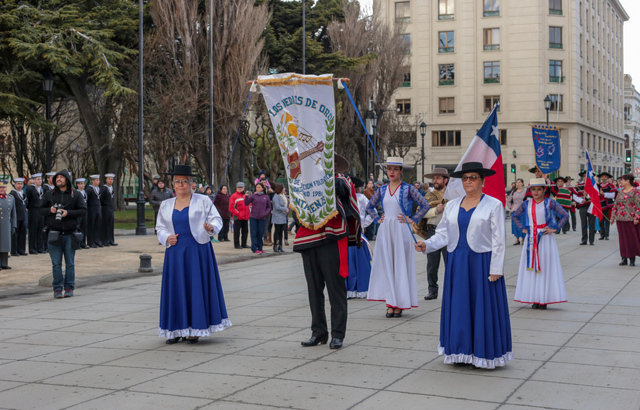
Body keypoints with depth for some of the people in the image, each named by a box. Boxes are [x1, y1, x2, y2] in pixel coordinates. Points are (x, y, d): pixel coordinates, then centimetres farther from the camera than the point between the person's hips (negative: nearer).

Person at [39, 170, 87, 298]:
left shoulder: (76, 195, 3)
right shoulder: (49, 194, 9)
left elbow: (83, 210, -3)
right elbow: (41, 210, 13)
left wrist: (68, 213, -15)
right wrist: (50, 210, -9)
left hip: (69, 234, -1)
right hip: (54, 233, 1)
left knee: (70, 263, 6)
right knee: (56, 264, 1)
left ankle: (69, 288, 15)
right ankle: (57, 289, 8)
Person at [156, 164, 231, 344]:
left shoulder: (203, 201, 3)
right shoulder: (166, 205, 13)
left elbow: (216, 219, 0)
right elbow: (160, 228, 18)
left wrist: (211, 227, -22)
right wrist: (166, 238, -2)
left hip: (198, 250, -3)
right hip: (175, 252, 3)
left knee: (197, 286, -3)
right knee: (176, 288, 3)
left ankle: (195, 329, 5)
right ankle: (177, 329, 11)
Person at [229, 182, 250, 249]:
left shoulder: (246, 195, 15)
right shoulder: (234, 196, -4)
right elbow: (231, 207, -10)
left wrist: (249, 213, 12)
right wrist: (237, 214, -15)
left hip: (245, 217, 7)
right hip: (238, 217, -6)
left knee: (245, 231, 9)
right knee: (237, 231, -3)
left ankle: (244, 244, 18)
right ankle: (237, 245, 1)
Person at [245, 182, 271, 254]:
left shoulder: (266, 197, 7)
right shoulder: (253, 196, 2)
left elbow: (269, 207, 12)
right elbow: (246, 203, -5)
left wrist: (266, 213, -4)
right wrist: (246, 196, -20)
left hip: (262, 218, 1)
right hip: (253, 217, -1)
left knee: (260, 233, 5)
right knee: (254, 233, -2)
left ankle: (260, 248, 14)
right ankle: (254, 249, -1)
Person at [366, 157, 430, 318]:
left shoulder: (408, 189, -2)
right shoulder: (382, 190, 9)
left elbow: (425, 205, -2)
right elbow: (370, 206, 23)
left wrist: (412, 220, -5)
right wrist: (377, 219, 10)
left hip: (401, 231, -3)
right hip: (385, 231, 4)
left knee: (401, 265, 0)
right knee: (386, 265, 2)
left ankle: (400, 304, 5)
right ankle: (390, 304, 6)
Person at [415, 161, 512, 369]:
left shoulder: (493, 205, -1)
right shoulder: (452, 205, 11)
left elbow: (498, 240, -4)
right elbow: (443, 234, 11)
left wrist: (495, 269, -10)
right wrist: (426, 245, -9)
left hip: (482, 262, -4)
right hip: (457, 263, 4)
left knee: (483, 307, -1)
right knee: (459, 307, 5)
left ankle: (485, 353, 10)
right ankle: (462, 352, 14)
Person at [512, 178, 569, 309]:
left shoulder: (550, 203, -2)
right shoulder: (526, 204, 7)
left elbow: (565, 215, -3)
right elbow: (514, 216, 20)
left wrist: (555, 229, -8)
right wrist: (522, 228, 8)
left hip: (545, 239, -3)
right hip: (531, 239, 3)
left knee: (545, 267, -2)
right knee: (531, 267, 2)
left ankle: (544, 299, 3)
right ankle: (535, 299, 8)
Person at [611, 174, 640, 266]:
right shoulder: (620, 192, 13)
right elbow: (615, 206, 16)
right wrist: (612, 217, 11)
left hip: (631, 220, -6)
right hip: (620, 219, 6)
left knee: (632, 238, 0)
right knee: (622, 239, 6)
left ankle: (632, 259, 7)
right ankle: (624, 259, 12)